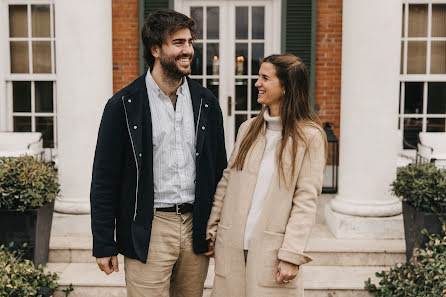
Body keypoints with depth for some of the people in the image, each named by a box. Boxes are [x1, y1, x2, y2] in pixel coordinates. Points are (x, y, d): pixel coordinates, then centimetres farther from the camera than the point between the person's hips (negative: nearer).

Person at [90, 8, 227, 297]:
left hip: (196, 228, 4)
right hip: (148, 231, -4)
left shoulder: (206, 103, 6)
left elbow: (219, 169, 12)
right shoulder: (124, 105, -6)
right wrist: (104, 245, -5)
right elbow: (104, 181, -4)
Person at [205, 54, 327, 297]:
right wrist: (212, 229, 9)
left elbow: (306, 200, -9)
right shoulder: (248, 129, 9)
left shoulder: (310, 137, -5)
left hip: (272, 249, -4)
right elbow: (227, 181, 12)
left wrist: (291, 255, -14)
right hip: (232, 246, 4)